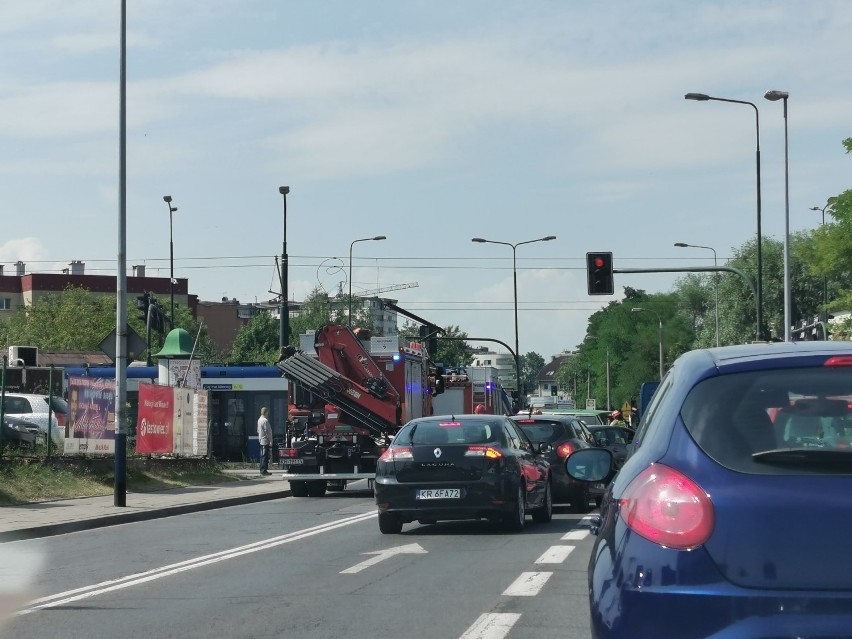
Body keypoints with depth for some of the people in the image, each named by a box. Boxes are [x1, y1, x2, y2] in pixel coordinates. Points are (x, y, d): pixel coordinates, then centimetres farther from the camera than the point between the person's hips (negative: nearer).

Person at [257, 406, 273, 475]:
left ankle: (262, 470, 16)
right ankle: (264, 470, -7)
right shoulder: (265, 420, -17)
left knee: (262, 456, 13)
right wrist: (270, 440, -15)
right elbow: (267, 431, -18)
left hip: (261, 440, 10)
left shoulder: (259, 420, 13)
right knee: (265, 456, -7)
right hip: (266, 441, -10)